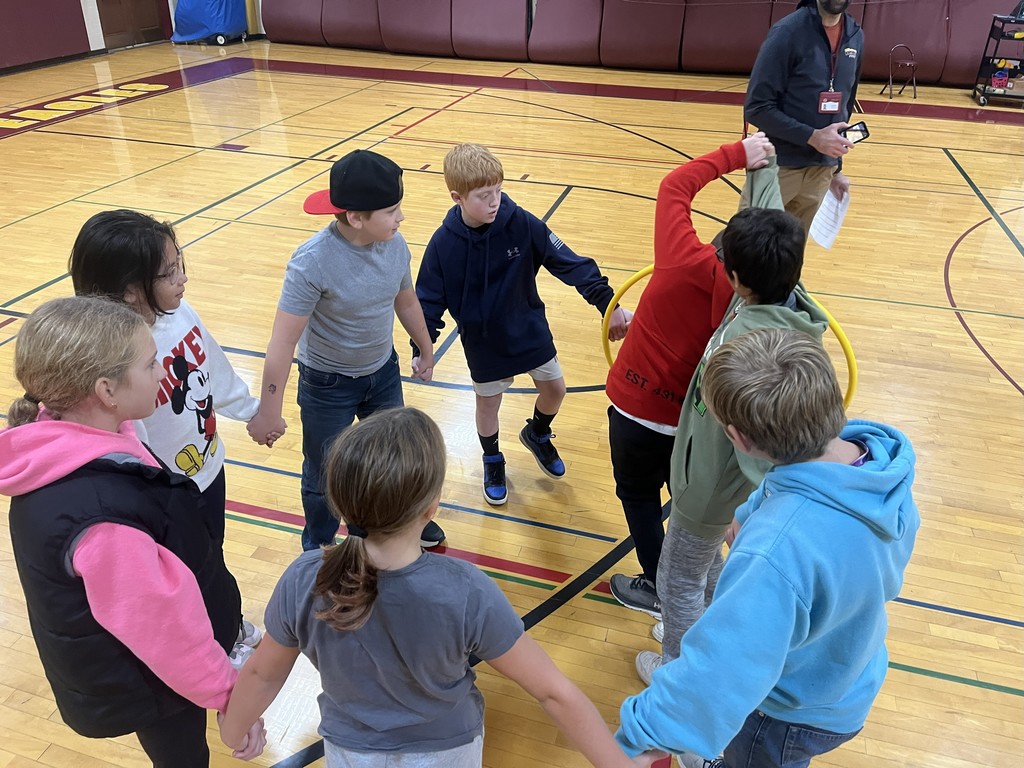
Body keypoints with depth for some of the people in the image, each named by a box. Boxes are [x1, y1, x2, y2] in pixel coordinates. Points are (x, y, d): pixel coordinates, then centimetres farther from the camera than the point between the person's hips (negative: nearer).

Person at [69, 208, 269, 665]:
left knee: (214, 561, 32)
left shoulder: (180, 314, -14)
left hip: (209, 469, 7)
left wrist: (253, 411, 18)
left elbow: (218, 371, 4)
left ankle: (232, 629, 60)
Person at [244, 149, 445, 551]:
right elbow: (283, 341, -26)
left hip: (384, 371, 5)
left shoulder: (395, 245, -14)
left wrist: (426, 351, 19)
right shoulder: (312, 262, -31)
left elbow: (406, 301, 5)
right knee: (325, 475, 15)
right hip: (328, 384, -5)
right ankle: (318, 548, 42)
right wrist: (268, 412, -21)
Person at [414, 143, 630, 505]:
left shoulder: (521, 224, -20)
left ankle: (537, 434, 46)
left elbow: (569, 262, -17)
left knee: (554, 388, 12)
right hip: (483, 341, -1)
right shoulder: (444, 244, -18)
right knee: (488, 402, 14)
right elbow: (429, 300, -8)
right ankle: (492, 461, 43)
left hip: (530, 330, 1)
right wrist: (421, 351, -12)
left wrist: (608, 305, -22)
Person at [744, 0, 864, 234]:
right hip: (778, 167, -5)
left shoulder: (855, 37, 7)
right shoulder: (788, 32, -12)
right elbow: (756, 108, -14)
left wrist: (835, 168, 17)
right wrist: (812, 137, -20)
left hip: (821, 171, 5)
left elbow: (845, 106, 17)